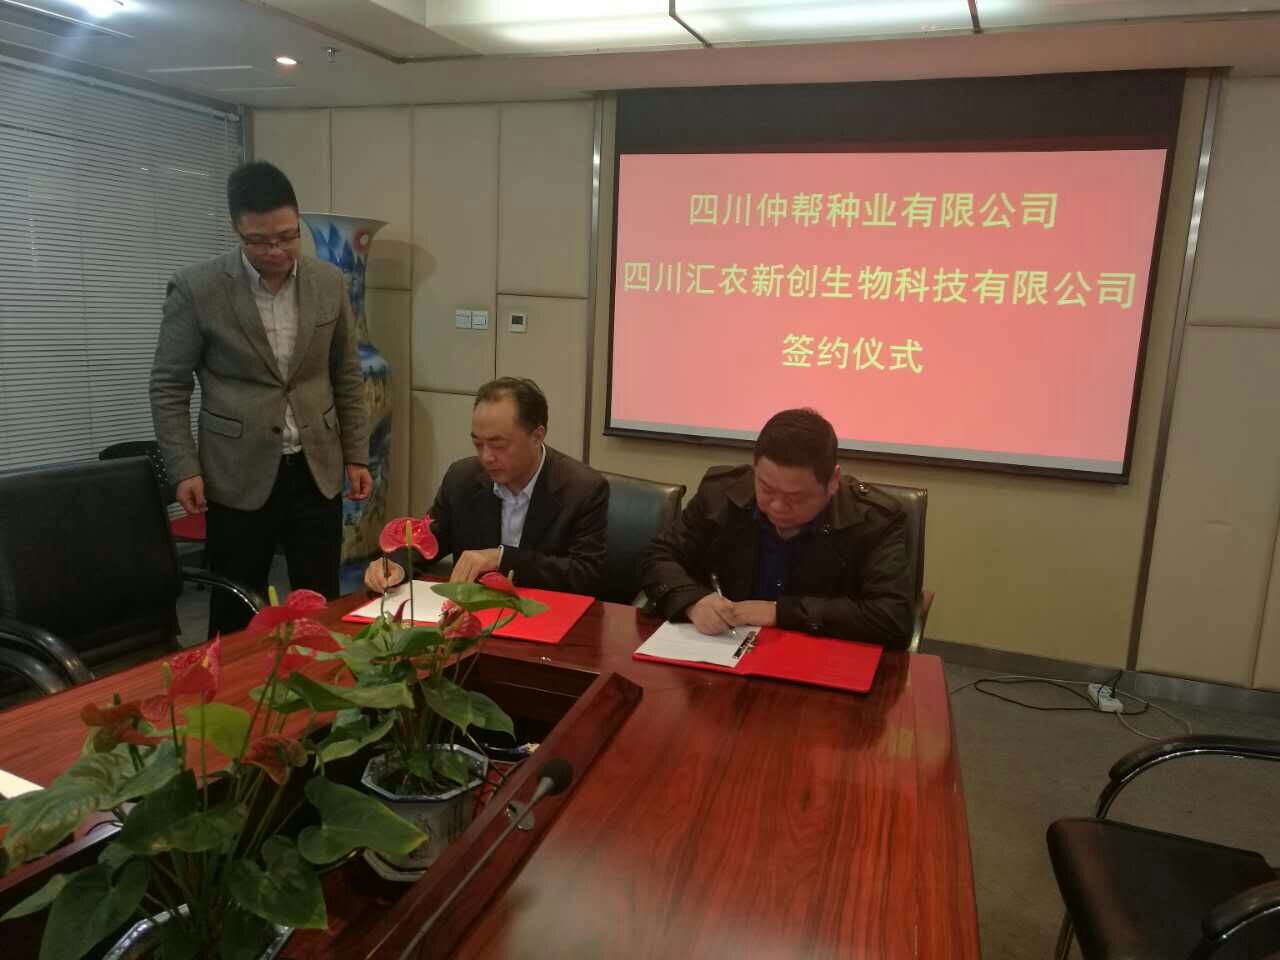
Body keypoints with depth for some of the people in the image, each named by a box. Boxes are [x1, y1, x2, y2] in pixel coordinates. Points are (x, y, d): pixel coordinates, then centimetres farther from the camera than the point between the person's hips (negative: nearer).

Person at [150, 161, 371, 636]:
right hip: (239, 476, -2)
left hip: (316, 470, 3)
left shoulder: (329, 282, 2)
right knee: (235, 614, 8)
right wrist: (184, 469, -8)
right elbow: (169, 386, -2)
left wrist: (356, 456, 6)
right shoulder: (196, 288, -8)